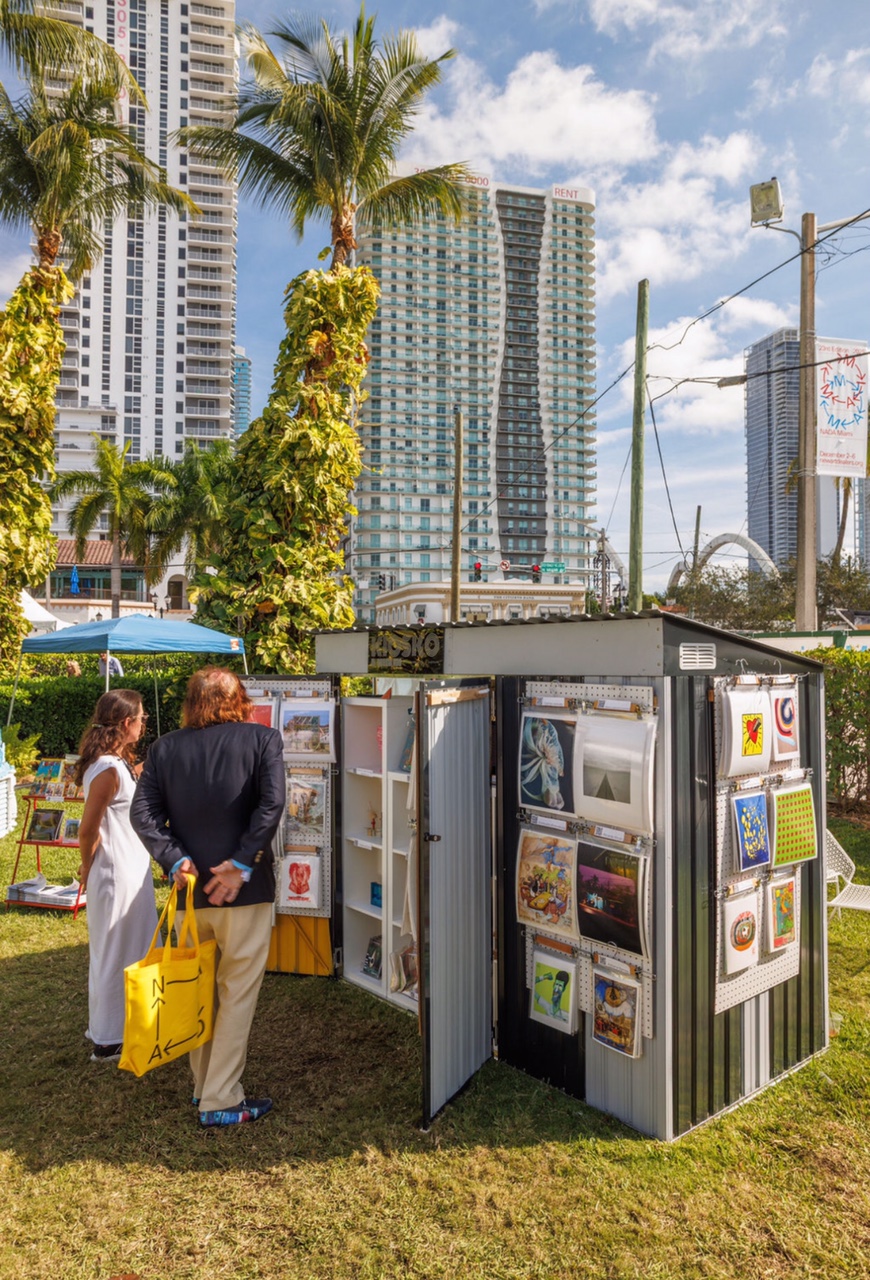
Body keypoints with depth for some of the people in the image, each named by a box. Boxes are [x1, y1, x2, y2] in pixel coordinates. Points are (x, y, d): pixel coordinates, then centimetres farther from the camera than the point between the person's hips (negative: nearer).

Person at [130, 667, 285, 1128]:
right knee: (238, 993, 10)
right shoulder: (262, 739, -7)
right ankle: (220, 1101, 18)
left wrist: (175, 860, -7)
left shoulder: (165, 748, 2)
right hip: (244, 889, -3)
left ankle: (204, 1085, 36)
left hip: (191, 886, 4)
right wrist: (242, 863, -15)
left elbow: (143, 812, -5)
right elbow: (271, 804, -18)